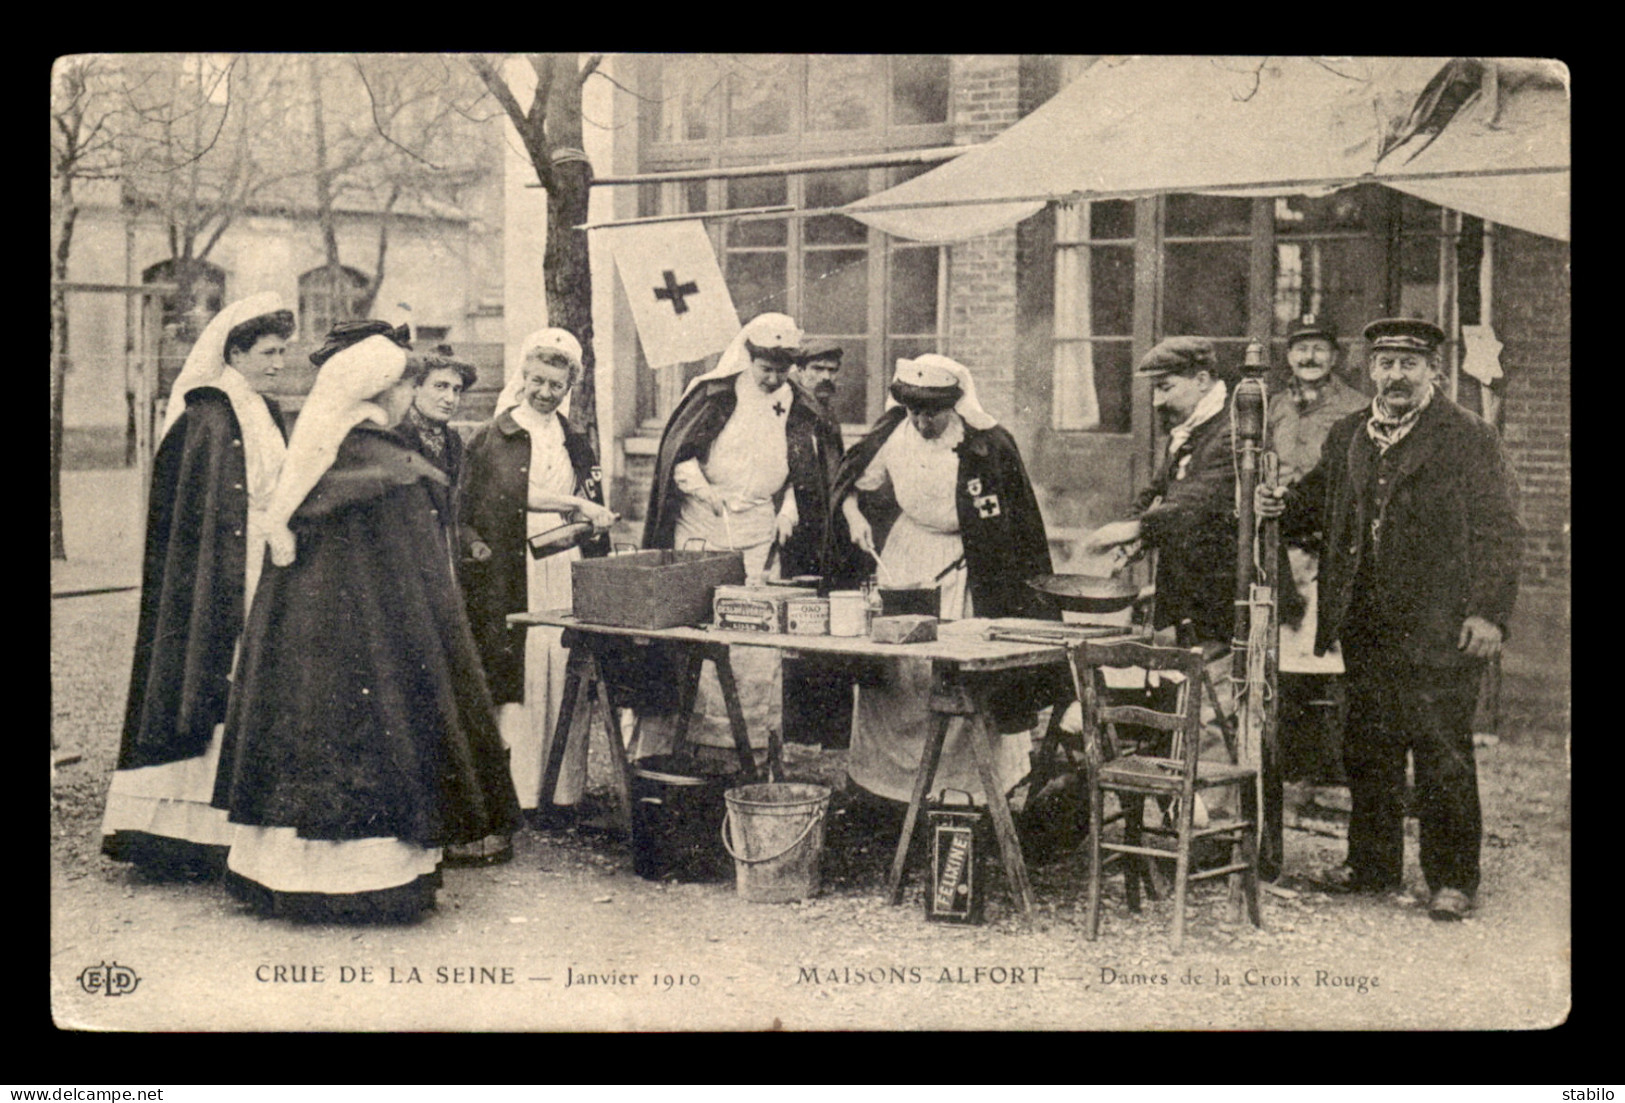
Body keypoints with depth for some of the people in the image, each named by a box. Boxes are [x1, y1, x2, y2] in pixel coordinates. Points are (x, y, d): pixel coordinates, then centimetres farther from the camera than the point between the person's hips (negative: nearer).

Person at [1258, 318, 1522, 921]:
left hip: (1438, 632, -5)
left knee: (1442, 753, 1)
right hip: (1366, 628, 5)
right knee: (1367, 749, 13)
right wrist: (1282, 504, -1)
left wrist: (1489, 613, -15)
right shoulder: (1346, 436, 13)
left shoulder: (1470, 439, -4)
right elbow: (1320, 500, 22)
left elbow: (1498, 531, -7)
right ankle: (1372, 864, 27)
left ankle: (1451, 878, 13)